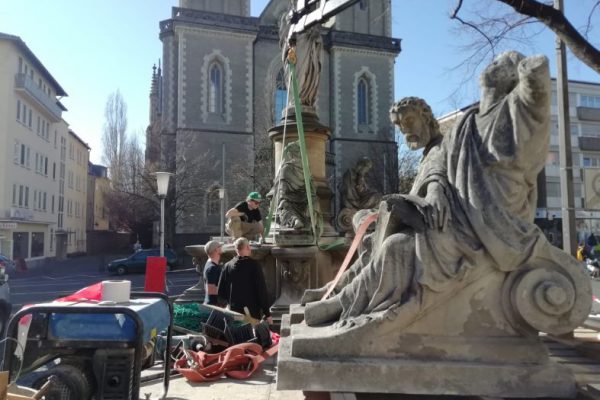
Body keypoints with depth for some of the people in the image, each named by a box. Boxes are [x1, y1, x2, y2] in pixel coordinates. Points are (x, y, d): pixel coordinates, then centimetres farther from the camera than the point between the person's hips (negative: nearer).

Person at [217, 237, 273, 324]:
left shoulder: (227, 266, 1)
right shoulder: (254, 265, -10)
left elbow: (221, 292, 5)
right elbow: (262, 290, -11)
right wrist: (267, 313, -5)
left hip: (234, 311, 4)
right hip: (253, 312, -4)